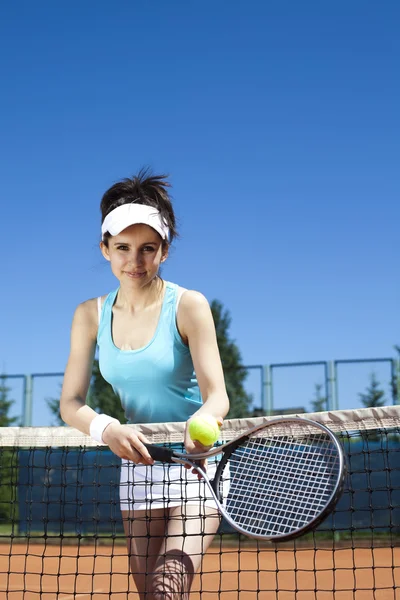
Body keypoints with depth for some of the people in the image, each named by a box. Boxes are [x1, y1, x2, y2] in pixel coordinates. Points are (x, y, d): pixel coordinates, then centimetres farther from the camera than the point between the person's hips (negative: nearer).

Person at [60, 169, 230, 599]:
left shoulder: (188, 305, -12)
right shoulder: (91, 315, 0)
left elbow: (217, 394, -18)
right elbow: (70, 403, -4)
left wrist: (203, 421, -42)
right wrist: (106, 429, -26)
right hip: (137, 463, 4)